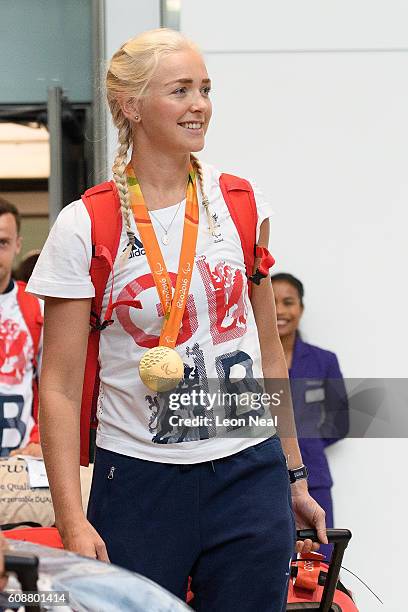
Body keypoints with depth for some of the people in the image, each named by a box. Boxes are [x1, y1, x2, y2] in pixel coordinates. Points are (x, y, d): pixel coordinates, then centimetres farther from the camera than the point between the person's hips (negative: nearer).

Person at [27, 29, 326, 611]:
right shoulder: (85, 227, -6)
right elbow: (60, 387, -6)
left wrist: (295, 477, 15)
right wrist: (72, 521, -13)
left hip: (250, 475, 3)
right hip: (138, 483, -3)